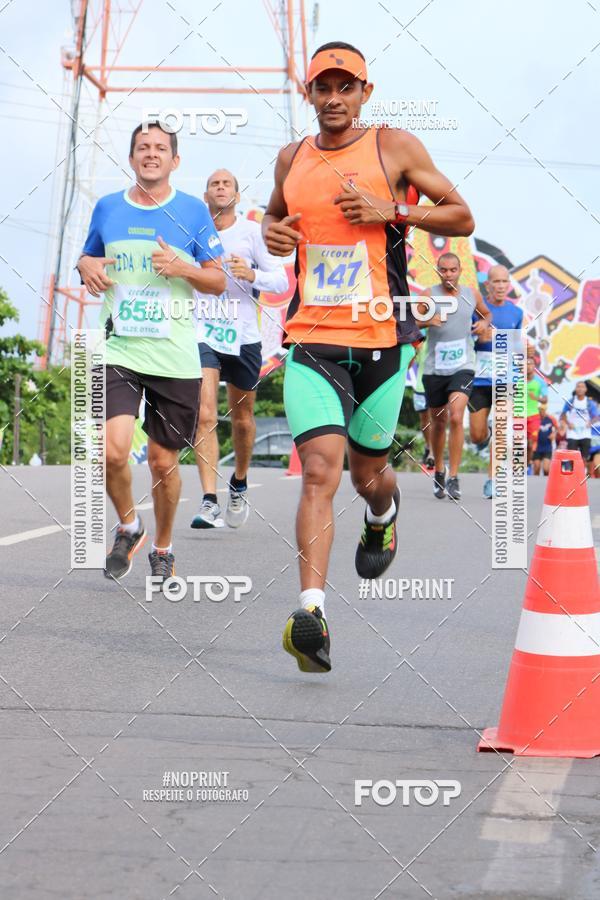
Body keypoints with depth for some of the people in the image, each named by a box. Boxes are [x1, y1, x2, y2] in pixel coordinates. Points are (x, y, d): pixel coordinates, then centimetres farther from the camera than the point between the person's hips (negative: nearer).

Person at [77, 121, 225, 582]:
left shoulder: (193, 211, 2)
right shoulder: (107, 208, 8)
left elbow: (219, 281, 5)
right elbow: (88, 258, 23)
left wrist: (184, 268, -14)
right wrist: (86, 267, -1)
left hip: (176, 358, -1)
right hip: (119, 350, 1)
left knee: (164, 461, 7)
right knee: (113, 451, -17)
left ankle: (162, 547, 30)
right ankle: (128, 525, 12)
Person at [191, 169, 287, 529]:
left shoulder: (252, 231, 1)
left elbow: (281, 281, -4)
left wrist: (252, 274, -21)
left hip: (243, 336, 1)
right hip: (202, 334, -1)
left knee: (242, 419, 13)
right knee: (204, 416, -16)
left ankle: (240, 484, 39)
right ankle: (210, 502, -20)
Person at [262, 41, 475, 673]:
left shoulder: (395, 147, 1)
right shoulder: (292, 159, 11)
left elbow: (462, 218, 4)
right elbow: (274, 214, 30)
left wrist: (391, 210, -11)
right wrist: (272, 233, 6)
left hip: (383, 336, -1)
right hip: (311, 338, 1)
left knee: (367, 473, 13)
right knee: (319, 472, -15)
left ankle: (383, 516, 51)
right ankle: (312, 612, -21)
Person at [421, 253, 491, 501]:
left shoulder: (472, 295, 4)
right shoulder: (429, 296, -2)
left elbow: (486, 314, 23)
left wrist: (484, 324, 0)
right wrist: (427, 321, -24)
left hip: (462, 366, -1)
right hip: (434, 367, 1)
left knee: (456, 417, -19)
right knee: (438, 423, 12)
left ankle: (453, 477, -14)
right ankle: (438, 470, 35)